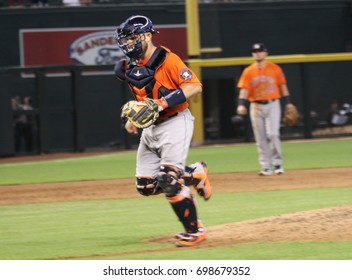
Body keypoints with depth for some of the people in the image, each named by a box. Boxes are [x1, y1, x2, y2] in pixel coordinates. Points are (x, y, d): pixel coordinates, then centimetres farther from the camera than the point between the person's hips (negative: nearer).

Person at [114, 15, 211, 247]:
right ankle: (195, 174, 26)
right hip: (150, 128, 8)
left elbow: (195, 86, -22)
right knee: (146, 186, 5)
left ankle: (194, 231, -2)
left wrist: (163, 103, -29)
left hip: (175, 123, -8)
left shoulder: (167, 60, -16)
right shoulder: (131, 68, 6)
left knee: (168, 179, -17)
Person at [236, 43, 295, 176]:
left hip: (272, 105, -2)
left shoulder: (275, 69, 2)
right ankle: (266, 167, 6)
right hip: (256, 106, 2)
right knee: (260, 138, 2)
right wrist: (241, 104, -16)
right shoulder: (248, 71, 4)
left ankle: (277, 163, -1)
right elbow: (244, 89, -1)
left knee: (272, 134, -14)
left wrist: (288, 103, 1)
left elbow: (282, 86, 6)